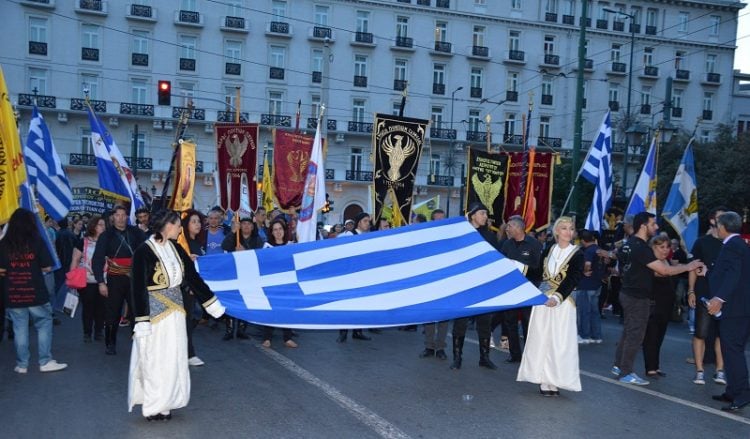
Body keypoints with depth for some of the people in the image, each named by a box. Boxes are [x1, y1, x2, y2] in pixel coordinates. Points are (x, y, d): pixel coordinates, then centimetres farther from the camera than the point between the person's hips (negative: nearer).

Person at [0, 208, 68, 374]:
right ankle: (45, 362, 9)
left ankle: (22, 365, 16)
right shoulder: (37, 241, -7)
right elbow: (47, 268, -7)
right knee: (44, 325, 9)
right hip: (35, 293, -2)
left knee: (19, 329, 9)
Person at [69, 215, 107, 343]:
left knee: (100, 307, 5)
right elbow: (75, 261, 0)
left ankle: (98, 332, 17)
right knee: (87, 307, 2)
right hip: (86, 282, -2)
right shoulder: (83, 242, -1)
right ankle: (87, 333, 13)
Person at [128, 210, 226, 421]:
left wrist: (213, 304, 11)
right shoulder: (144, 251, -15)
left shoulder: (175, 248, 5)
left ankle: (164, 403, 24)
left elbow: (192, 276, 9)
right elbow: (139, 289, -15)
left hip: (175, 310, 7)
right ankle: (153, 407, 18)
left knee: (173, 359, 11)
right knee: (155, 360, 3)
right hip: (155, 311, -7)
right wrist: (142, 322, -17)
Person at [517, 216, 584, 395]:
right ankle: (544, 380, 10)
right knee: (541, 339, 4)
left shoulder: (577, 254, -3)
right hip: (542, 300, 4)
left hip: (562, 303, -4)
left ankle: (554, 382, -1)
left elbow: (572, 280, -14)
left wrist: (557, 297, -26)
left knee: (559, 342, -6)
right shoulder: (549, 249, 10)